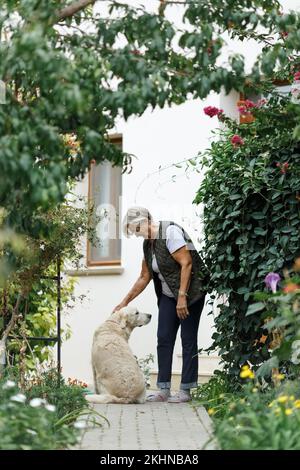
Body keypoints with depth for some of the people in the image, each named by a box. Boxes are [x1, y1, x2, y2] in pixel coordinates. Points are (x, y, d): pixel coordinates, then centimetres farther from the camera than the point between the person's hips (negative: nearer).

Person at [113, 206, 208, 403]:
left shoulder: (170, 232, -15)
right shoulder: (148, 243, 11)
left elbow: (186, 263, -21)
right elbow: (144, 277, 17)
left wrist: (182, 297, -24)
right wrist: (125, 302, 14)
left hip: (191, 291, -8)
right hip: (168, 295, 8)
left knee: (188, 339, -4)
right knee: (164, 339, 1)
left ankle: (186, 390, -1)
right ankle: (163, 390, 2)